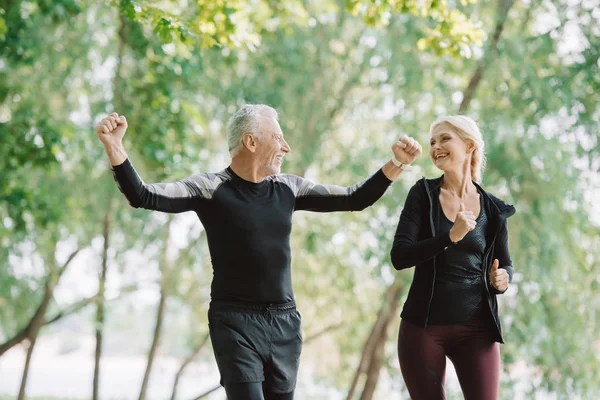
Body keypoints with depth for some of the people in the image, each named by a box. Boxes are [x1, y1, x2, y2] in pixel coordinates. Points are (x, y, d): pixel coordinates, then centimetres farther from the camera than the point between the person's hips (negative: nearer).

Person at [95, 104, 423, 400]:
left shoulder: (288, 188, 9)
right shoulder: (210, 188, -6)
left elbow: (355, 199, 13)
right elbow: (143, 197, -15)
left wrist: (396, 163, 4)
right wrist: (113, 146, -29)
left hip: (285, 322, 5)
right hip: (236, 322, -5)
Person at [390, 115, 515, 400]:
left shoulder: (492, 208, 4)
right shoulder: (423, 195, 0)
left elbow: (505, 264, 17)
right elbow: (399, 256, -10)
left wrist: (503, 278, -7)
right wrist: (450, 236, -23)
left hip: (477, 328, 0)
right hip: (423, 325, 0)